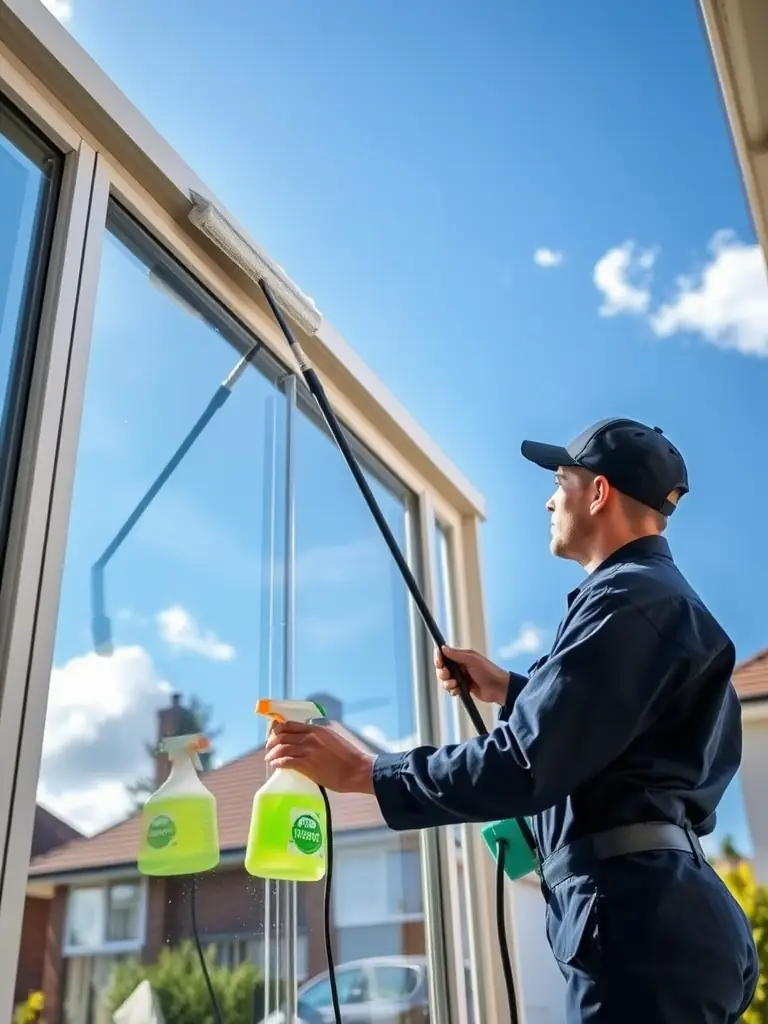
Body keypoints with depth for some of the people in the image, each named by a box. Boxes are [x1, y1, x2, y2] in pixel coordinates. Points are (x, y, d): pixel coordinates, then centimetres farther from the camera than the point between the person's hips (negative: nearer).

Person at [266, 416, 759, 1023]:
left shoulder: (629, 600, -15)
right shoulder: (661, 598, 19)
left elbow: (524, 768, -23)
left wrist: (362, 772, -16)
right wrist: (508, 689, 22)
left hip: (637, 916, -11)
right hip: (655, 912, 11)